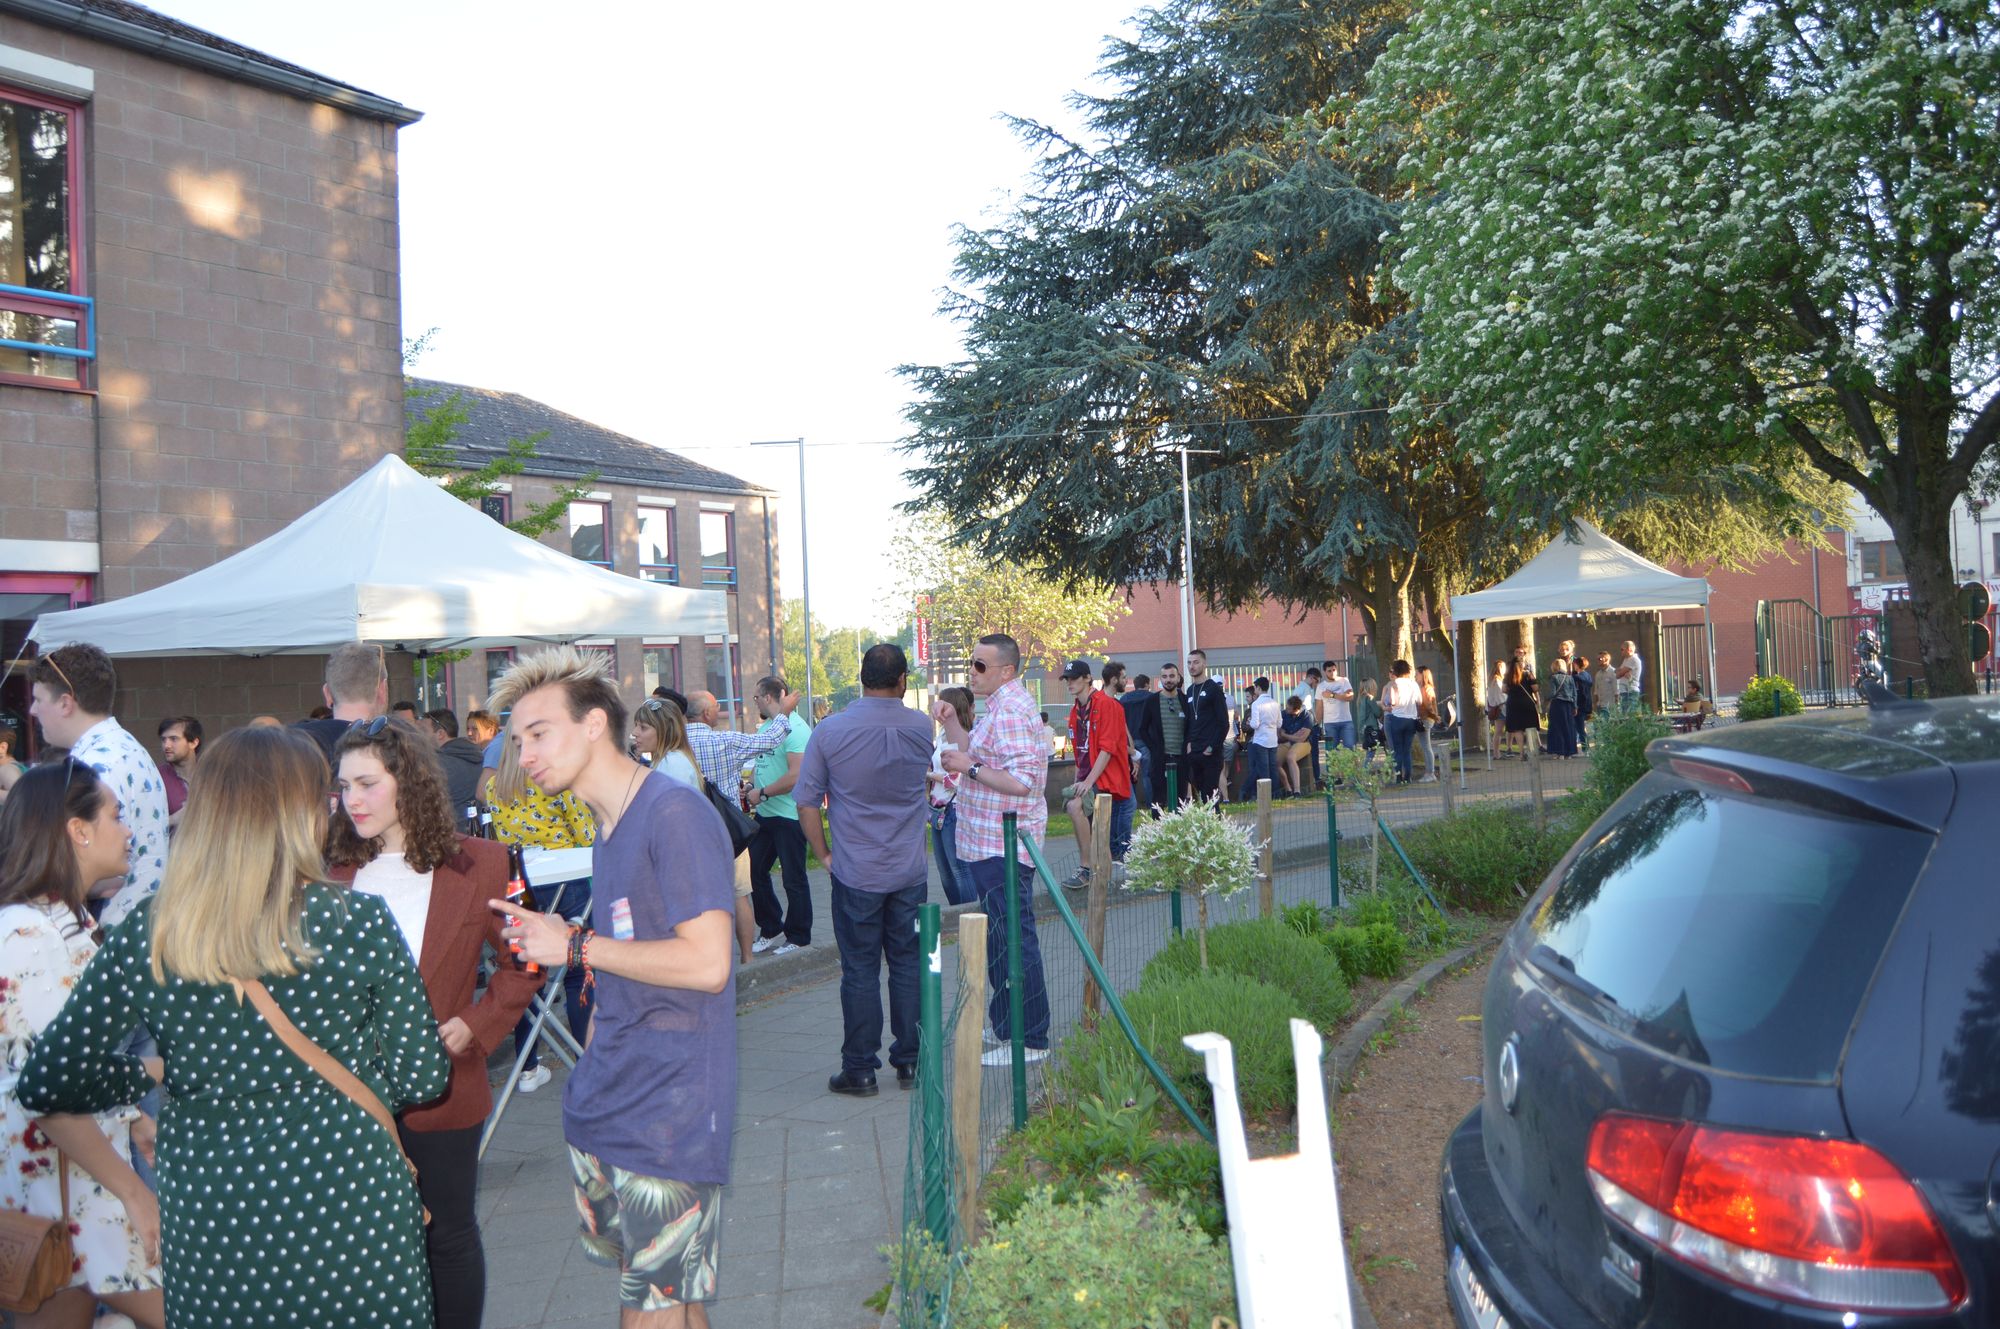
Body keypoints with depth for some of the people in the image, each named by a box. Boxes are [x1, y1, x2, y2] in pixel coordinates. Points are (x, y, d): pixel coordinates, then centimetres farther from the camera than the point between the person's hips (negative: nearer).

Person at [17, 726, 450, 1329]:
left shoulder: (146, 934, -9)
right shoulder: (360, 922, -15)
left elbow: (47, 1084, -2)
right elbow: (420, 1079, -7)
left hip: (209, 1221, 2)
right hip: (351, 1209, -1)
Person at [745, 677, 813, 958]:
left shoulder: (794, 728, -18)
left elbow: (796, 777, -26)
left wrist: (762, 793, -17)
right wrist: (749, 785, 4)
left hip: (789, 816, -9)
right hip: (765, 815, 9)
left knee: (794, 879, 2)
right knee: (754, 871, 13)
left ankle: (798, 938, 15)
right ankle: (771, 930, 26)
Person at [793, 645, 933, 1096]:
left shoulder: (831, 730, -8)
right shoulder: (921, 728, -2)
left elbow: (806, 803, -5)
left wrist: (825, 854, 5)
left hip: (855, 874, -2)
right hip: (910, 873, 2)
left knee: (860, 971, 4)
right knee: (909, 966, 11)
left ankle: (859, 1070, 11)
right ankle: (910, 1062, 18)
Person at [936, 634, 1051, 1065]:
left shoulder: (1010, 711, -18)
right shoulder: (1004, 706, 16)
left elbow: (1021, 781, -26)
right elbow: (976, 753, 24)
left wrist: (968, 767, -18)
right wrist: (951, 722, 11)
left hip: (1002, 847, -11)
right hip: (993, 843, 11)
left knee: (1011, 940, -6)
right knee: (1004, 937, 17)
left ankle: (1027, 1040, -1)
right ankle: (1006, 1026, 27)